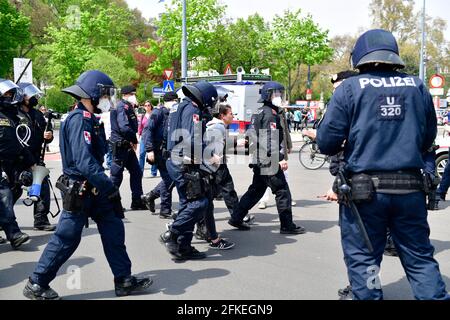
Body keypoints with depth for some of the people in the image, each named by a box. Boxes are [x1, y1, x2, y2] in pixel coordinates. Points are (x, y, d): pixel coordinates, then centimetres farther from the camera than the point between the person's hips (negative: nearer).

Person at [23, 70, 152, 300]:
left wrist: (104, 185, 19)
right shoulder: (79, 119, -19)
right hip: (79, 191, -10)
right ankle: (36, 285, 17)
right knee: (66, 239, 1)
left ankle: (124, 281, 18)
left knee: (114, 231, 9)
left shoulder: (89, 119, 12)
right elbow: (84, 162, -28)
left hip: (93, 189, 10)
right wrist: (108, 186, -29)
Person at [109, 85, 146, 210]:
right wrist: (134, 140, -14)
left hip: (127, 146, 10)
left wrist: (133, 141, 2)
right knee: (116, 175, -2)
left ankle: (137, 202, 18)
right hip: (120, 145, -10)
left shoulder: (129, 107, 17)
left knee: (136, 172, 12)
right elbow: (124, 127, -25)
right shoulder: (122, 107, -14)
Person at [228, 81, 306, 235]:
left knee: (255, 190, 18)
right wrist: (280, 158, -26)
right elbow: (271, 140, -22)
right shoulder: (270, 114, -13)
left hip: (259, 160, 10)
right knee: (282, 192, -3)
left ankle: (236, 218, 21)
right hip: (269, 161, -10)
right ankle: (287, 226, 3)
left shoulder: (259, 112, 19)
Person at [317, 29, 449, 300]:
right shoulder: (417, 86, 7)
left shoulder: (350, 88, -5)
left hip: (364, 189, -3)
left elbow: (327, 141, -9)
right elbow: (427, 139, 14)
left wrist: (344, 148, 13)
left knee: (363, 260, 8)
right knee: (421, 258, 15)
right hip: (410, 189, 3)